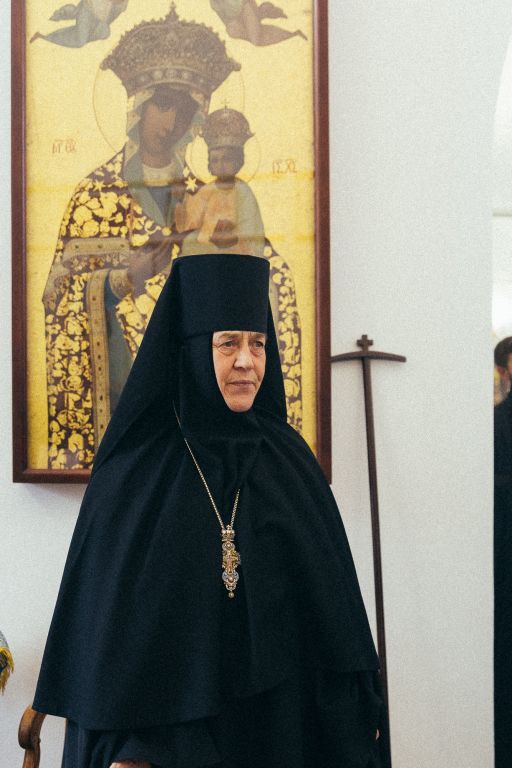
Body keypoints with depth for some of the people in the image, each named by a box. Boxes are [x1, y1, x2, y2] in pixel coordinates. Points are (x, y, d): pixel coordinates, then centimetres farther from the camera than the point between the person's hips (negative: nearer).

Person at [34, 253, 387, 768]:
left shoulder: (288, 458, 1)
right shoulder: (133, 471, -9)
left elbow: (332, 592, 4)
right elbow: (104, 611, -8)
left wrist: (357, 714, 3)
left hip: (280, 717, 3)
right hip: (171, 717, -3)